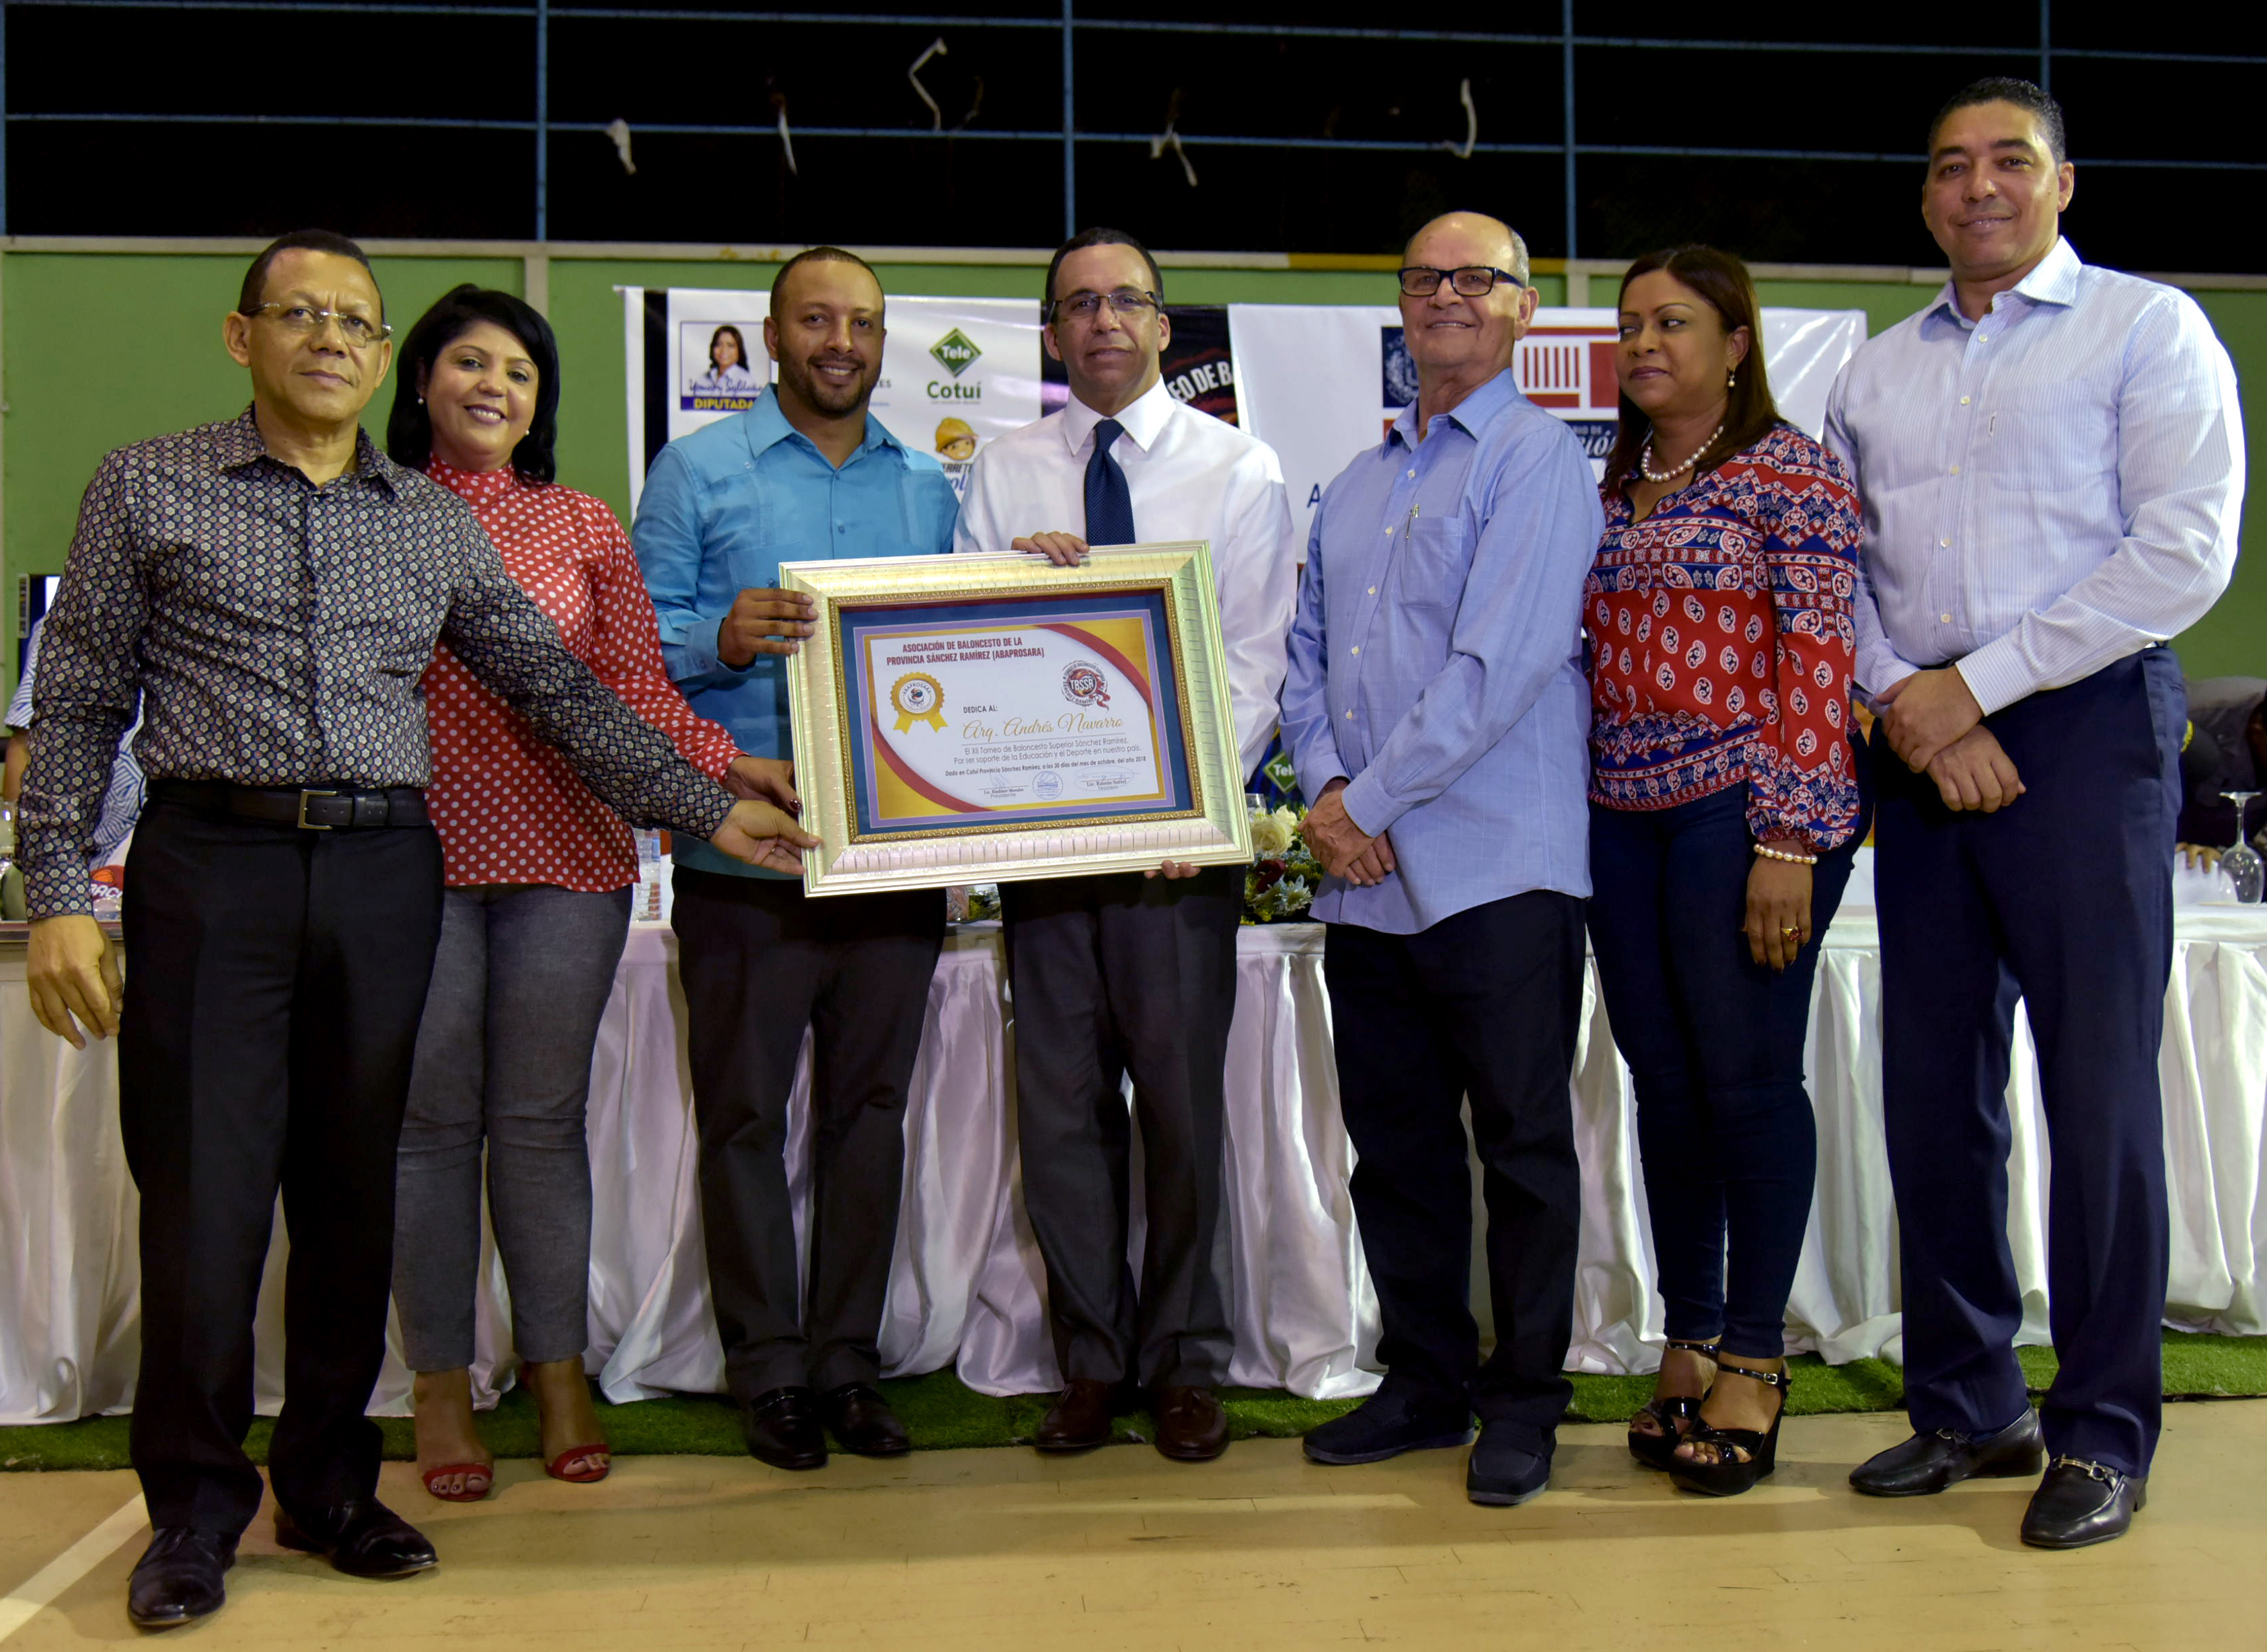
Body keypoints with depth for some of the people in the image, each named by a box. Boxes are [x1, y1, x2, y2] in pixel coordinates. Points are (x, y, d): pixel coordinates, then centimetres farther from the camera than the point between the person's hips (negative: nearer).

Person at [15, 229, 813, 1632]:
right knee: (203, 1191, -1)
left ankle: (328, 1482, 23)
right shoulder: (149, 487, 7)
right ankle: (196, 1508, 15)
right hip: (212, 861, -2)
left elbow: (557, 687, 12)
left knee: (354, 1190, 8)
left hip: (383, 872, 3)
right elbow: (79, 703, 5)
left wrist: (707, 807, 5)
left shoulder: (435, 522, 13)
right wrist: (59, 894, -4)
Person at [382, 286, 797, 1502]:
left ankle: (557, 1372, 19)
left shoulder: (584, 527, 11)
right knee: (431, 1120, 4)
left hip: (564, 854, 1)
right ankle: (441, 1387, 16)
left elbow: (637, 690, 7)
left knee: (541, 1120, 6)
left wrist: (731, 770, -8)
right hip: (414, 851, -1)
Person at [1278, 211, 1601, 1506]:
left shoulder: (1539, 461, -4)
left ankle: (1524, 1401, 15)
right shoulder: (1354, 489, 19)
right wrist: (1324, 787, -1)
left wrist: (1377, 800, -12)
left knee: (1521, 1143, 2)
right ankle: (1427, 1382, 26)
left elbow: (1500, 667, -15)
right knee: (1395, 1141, 12)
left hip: (1495, 865, -7)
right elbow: (1309, 659, 17)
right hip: (1366, 878, 7)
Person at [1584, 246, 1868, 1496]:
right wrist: (1569, 808, 10)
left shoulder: (1792, 473, -4)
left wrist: (1789, 840, -16)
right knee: (1664, 1080, 9)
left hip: (1743, 807, -6)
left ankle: (1753, 1360, 12)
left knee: (1748, 1077, -1)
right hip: (1621, 813, 6)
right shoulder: (1610, 482, 15)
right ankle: (1686, 1346, 20)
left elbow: (1818, 659, -10)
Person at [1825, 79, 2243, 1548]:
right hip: (1921, 748, 5)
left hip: (2085, 727, -5)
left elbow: (2185, 554, -9)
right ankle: (1969, 1407, 20)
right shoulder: (1878, 373, 17)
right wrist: (1905, 707, -5)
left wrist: (1975, 685, -12)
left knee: (2099, 1088, -3)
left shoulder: (2148, 328, 2)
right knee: (1934, 1089, 7)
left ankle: (2103, 1436, 9)